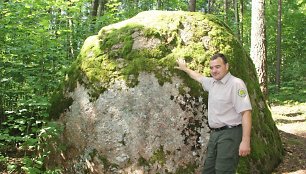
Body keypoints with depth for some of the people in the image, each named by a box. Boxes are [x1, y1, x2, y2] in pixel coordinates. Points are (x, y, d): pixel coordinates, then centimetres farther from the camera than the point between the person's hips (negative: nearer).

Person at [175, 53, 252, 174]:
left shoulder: (236, 84, -14)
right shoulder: (212, 82, 12)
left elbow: (246, 112, -20)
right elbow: (199, 77, 36)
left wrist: (245, 141, -27)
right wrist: (185, 68, 48)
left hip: (230, 134, -8)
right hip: (215, 133, 8)